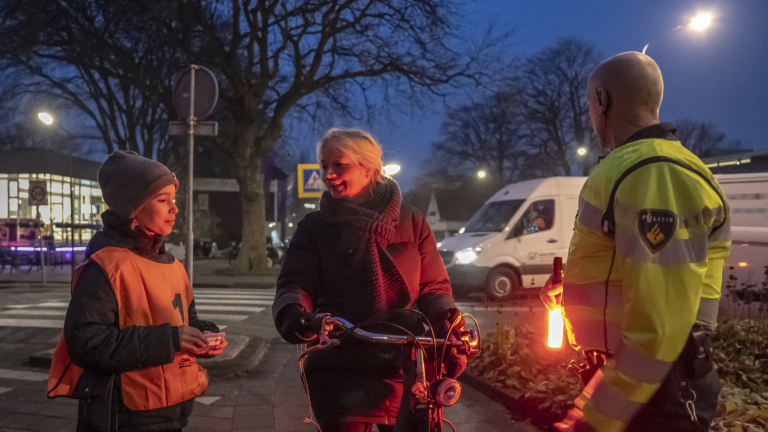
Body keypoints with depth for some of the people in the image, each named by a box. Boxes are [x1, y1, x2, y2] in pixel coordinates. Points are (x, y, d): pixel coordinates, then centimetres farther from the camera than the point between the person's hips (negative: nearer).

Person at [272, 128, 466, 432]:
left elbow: (433, 287, 8)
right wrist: (292, 314, -25)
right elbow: (294, 284, -2)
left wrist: (451, 334, -8)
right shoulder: (315, 226, 6)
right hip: (340, 369, -1)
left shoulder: (411, 222, 8)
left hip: (405, 367, 1)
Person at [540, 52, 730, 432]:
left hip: (650, 387, -9)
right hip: (621, 368, 10)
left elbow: (660, 323, -27)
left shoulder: (651, 174, -22)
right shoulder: (634, 168, 13)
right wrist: (570, 286, 13)